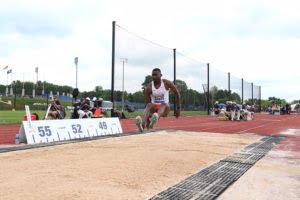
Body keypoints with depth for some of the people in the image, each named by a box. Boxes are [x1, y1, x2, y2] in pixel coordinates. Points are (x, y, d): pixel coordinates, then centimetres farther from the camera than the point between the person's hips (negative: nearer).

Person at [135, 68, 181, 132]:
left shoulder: (166, 83, -4)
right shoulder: (149, 87, -6)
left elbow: (177, 93, 7)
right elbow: (147, 103, -6)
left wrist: (178, 108, 6)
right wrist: (147, 119, -10)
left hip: (165, 108, 0)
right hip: (154, 108, 0)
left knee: (164, 104, -35)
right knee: (149, 105, -33)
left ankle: (155, 118, -67)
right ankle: (142, 124, -59)